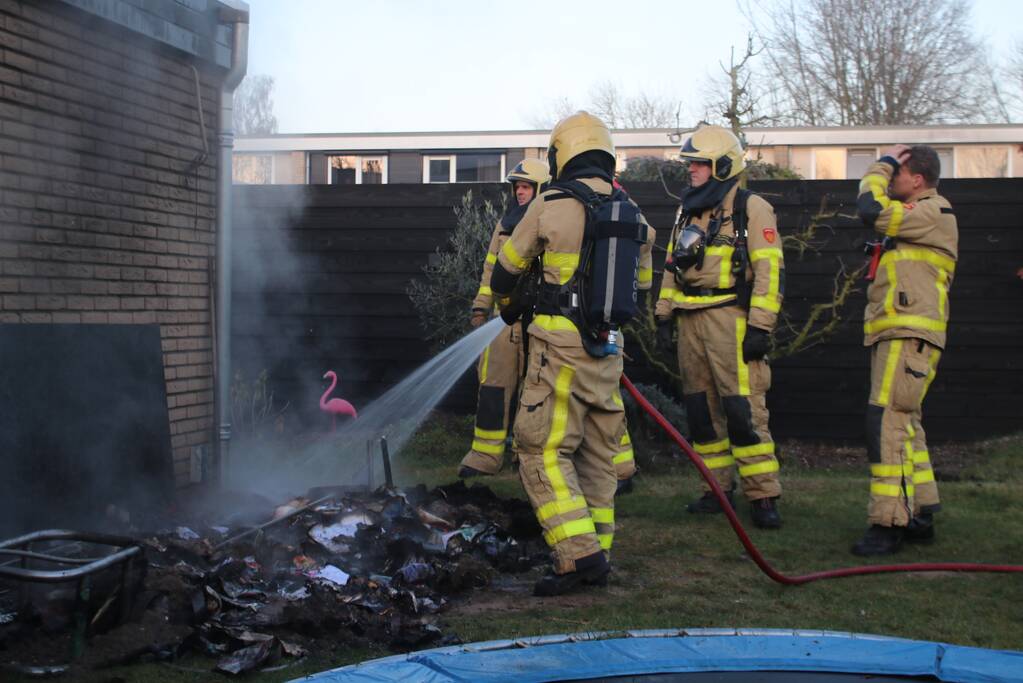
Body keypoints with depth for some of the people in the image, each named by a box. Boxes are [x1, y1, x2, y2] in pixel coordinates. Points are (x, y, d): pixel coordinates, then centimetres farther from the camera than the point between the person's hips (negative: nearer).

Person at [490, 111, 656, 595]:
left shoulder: (551, 204, -6)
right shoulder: (633, 214, 11)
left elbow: (508, 266, 9)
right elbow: (641, 286, 20)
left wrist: (505, 303, 29)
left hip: (561, 348, -6)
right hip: (609, 350, 6)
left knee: (543, 453, -4)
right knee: (597, 455, 12)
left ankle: (580, 555, -12)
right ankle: (597, 556, 17)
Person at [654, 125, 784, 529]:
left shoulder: (751, 208, -5)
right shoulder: (688, 210, 18)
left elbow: (770, 271, -11)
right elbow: (672, 265, 24)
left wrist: (760, 327, -16)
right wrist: (664, 312, 18)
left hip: (729, 318, -7)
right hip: (690, 320, 8)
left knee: (743, 408, -11)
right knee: (701, 408, 9)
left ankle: (763, 496, -6)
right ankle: (718, 489, 18)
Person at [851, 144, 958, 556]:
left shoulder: (933, 213, -9)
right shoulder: (919, 218, 24)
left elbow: (872, 211, -19)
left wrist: (883, 165, -8)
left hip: (908, 336, -11)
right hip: (896, 336, 11)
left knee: (888, 422, -16)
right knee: (905, 424, 14)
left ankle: (888, 523, -17)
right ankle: (920, 515, 21)